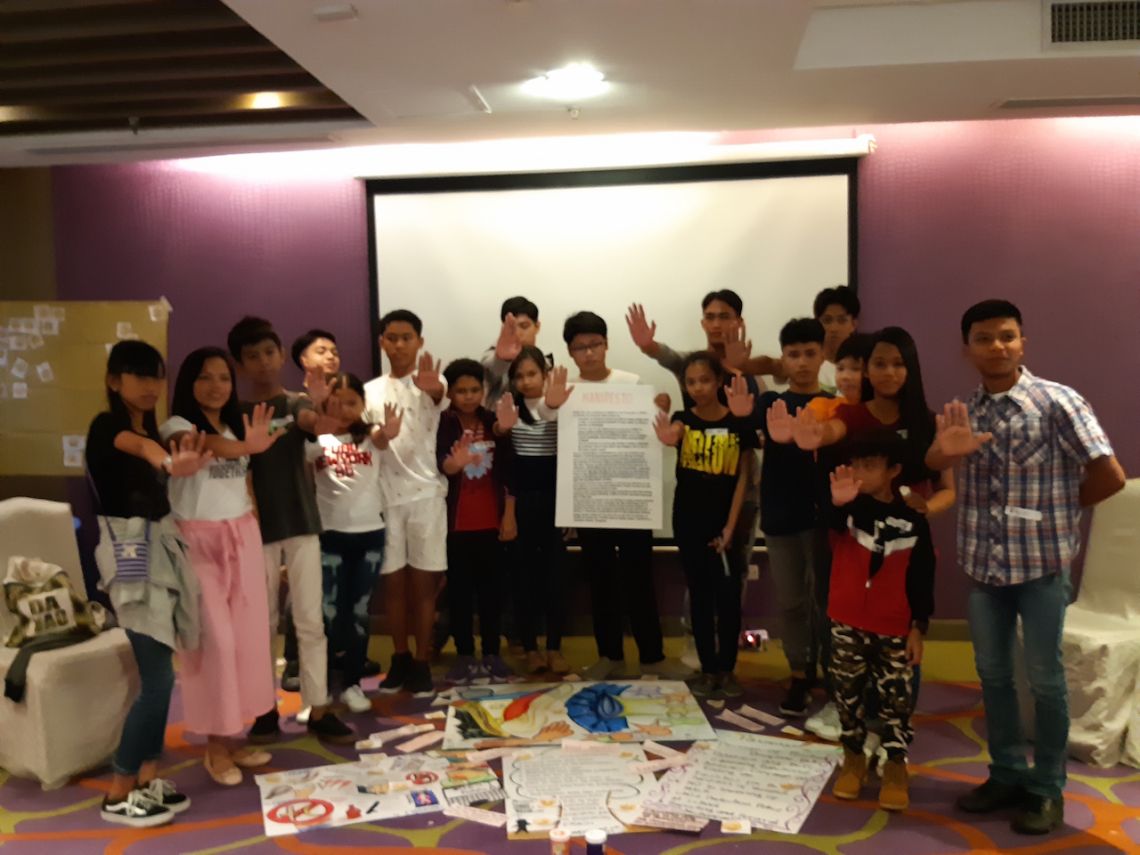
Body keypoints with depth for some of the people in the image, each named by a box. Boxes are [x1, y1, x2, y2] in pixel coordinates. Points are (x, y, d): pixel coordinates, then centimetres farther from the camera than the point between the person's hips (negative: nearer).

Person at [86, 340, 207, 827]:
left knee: (158, 674, 10)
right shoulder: (106, 427, -13)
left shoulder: (154, 427, 16)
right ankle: (118, 795, 4)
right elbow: (140, 447, -35)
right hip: (130, 551, -8)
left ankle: (147, 778, 20)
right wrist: (170, 464, -57)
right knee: (157, 679, -9)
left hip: (162, 545, 8)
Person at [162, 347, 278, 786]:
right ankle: (215, 743, 5)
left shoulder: (237, 426, 11)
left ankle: (232, 735, 18)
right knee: (216, 639, -7)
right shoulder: (176, 425, -9)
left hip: (242, 537, 6)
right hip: (199, 540, -6)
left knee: (247, 636, 7)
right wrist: (246, 448, -53)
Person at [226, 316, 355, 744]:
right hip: (260, 528, 1)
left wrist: (318, 409, -45)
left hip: (302, 523, -1)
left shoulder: (298, 404, 0)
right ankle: (266, 706, 21)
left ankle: (317, 709, 7)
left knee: (310, 620, 1)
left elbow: (318, 424, -22)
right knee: (263, 622, 9)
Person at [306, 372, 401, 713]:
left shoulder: (370, 436, 1)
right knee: (328, 611, -2)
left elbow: (384, 437, -23)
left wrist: (389, 434, -46)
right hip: (330, 534, -1)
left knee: (360, 611, 9)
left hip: (369, 533, 1)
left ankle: (352, 683, 20)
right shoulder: (316, 439, 1)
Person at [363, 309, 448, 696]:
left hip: (426, 493, -3)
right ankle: (400, 658, 23)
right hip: (386, 495, 3)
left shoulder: (433, 383, -2)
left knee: (424, 581, 3)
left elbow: (443, 400, -28)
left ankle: (422, 662, 13)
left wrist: (433, 390, -52)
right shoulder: (371, 390, 8)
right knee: (393, 580, 9)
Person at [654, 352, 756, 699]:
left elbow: (743, 478, -2)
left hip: (725, 522, 0)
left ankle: (728, 669, 18)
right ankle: (708, 669, 19)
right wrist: (668, 440, -52)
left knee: (729, 596, 3)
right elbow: (671, 435, -28)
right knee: (700, 595, 9)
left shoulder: (739, 423, -4)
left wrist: (730, 526, -7)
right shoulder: (682, 420, -4)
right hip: (689, 521, 1)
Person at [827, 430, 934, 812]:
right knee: (847, 694, 11)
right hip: (846, 623, 1)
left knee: (895, 699, 6)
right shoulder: (848, 507, -4)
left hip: (893, 629, -1)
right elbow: (830, 520, -28)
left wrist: (918, 627, -2)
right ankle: (853, 758, 27)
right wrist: (836, 502, -50)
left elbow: (922, 578, 0)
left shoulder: (912, 521, -4)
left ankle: (896, 767, 20)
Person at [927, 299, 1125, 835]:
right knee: (992, 673, 13)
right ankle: (1007, 774, 30)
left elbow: (1110, 476, -12)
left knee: (1044, 679, 6)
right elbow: (929, 468, 0)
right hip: (984, 563, 5)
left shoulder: (1057, 402, -11)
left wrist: (1055, 509, 0)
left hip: (1041, 561, -4)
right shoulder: (965, 411, 4)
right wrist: (944, 450, -22)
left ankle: (1047, 789, 22)